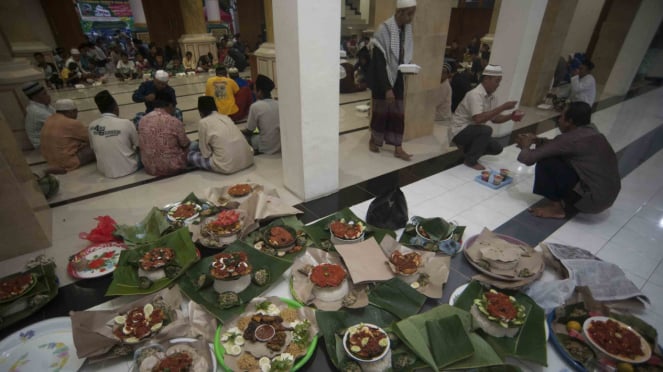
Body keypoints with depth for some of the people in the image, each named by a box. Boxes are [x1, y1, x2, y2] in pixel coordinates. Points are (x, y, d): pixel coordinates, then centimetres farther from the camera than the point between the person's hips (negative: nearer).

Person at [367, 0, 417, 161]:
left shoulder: (408, 28, 3)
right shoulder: (385, 29, -18)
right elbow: (379, 62, -21)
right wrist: (387, 88, -23)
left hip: (397, 78, 6)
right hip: (382, 78, -6)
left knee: (398, 113, 6)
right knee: (381, 111, 6)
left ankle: (398, 148, 13)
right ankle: (374, 140, 28)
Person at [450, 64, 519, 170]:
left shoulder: (492, 98, 4)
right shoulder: (475, 94, -23)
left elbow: (494, 119, 9)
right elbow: (478, 119, -35)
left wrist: (510, 116, -9)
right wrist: (502, 107, -30)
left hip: (473, 131, 8)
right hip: (459, 131, -8)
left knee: (496, 148, 0)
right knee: (486, 130, -30)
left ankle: (468, 149, 19)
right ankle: (471, 160, -13)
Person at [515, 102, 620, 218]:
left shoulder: (570, 138, -18)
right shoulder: (591, 132, 5)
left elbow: (528, 158, -16)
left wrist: (525, 147, 5)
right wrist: (538, 140, 13)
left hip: (593, 199, -9)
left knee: (545, 162, -10)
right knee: (560, 157, 17)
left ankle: (556, 207, 4)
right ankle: (569, 204, 17)